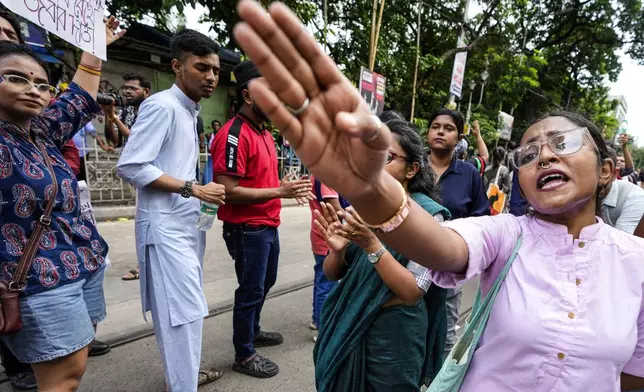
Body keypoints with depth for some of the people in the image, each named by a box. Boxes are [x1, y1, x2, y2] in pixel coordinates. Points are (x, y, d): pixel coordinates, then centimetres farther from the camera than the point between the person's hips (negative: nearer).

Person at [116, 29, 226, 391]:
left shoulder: (190, 110, 15)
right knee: (184, 310, -6)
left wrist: (199, 194, 5)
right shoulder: (162, 105, -13)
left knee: (186, 306, 19)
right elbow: (130, 166, -19)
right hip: (167, 227, -9)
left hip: (187, 223, 9)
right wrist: (193, 188, -19)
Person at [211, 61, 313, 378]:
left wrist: (289, 188, 4)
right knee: (251, 290, 5)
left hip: (268, 226, 10)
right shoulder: (234, 135, -20)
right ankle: (244, 355, 25)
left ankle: (252, 332, 47)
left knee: (265, 283, 24)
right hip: (248, 229, -10)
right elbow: (228, 191, -25)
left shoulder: (264, 132, 11)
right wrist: (279, 192, -25)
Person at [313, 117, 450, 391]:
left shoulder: (426, 214, -16)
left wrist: (371, 245, -30)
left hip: (393, 330, -5)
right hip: (347, 322, 5)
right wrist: (337, 250, -21)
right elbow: (331, 274, 1)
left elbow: (411, 293, -21)